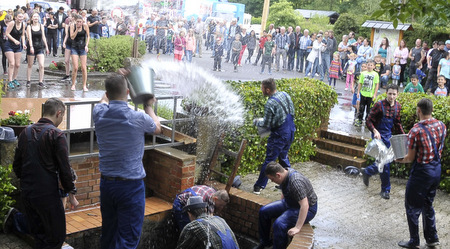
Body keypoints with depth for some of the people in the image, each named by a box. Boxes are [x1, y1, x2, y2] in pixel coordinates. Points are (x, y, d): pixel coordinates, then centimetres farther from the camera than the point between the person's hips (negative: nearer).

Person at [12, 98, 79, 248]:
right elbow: (64, 168, -12)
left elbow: (16, 164, 14)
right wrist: (71, 193, -3)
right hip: (47, 194, -7)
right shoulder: (56, 134, -12)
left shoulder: (26, 132, 8)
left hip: (26, 193, 7)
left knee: (39, 236, 17)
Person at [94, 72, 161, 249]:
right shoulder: (138, 119, -16)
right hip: (131, 186, -5)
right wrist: (149, 107, 24)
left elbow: (105, 99, 22)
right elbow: (157, 128, 9)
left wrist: (117, 79, 31)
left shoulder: (99, 114, -5)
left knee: (107, 234, 20)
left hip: (106, 183, 5)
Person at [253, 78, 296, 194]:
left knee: (269, 160, 1)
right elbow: (292, 112, 11)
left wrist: (257, 122, 2)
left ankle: (259, 186, 11)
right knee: (283, 157, 23)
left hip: (279, 135, -8)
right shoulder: (285, 95, 1)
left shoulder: (270, 104, -23)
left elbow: (267, 124, -17)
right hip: (290, 132, 8)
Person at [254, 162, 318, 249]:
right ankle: (264, 242, 20)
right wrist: (279, 207, 21)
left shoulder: (295, 181, -33)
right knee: (264, 211, 5)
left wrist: (297, 228, -36)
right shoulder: (285, 174, -5)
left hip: (307, 209, -9)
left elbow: (305, 206, -36)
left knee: (279, 224, -30)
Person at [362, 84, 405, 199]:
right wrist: (375, 131, -27)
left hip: (389, 136, 6)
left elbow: (397, 124, 16)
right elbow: (369, 121, -12)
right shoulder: (379, 105, -15)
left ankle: (367, 172, 34)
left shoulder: (398, 106, 4)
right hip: (379, 136, -6)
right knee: (385, 163, -7)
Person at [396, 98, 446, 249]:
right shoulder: (441, 126, -1)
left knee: (412, 207, 9)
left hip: (422, 171, -7)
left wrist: (399, 160, 4)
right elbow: (439, 149, 11)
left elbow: (411, 158, -14)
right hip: (437, 169, 7)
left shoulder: (416, 131, -21)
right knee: (427, 205, 22)